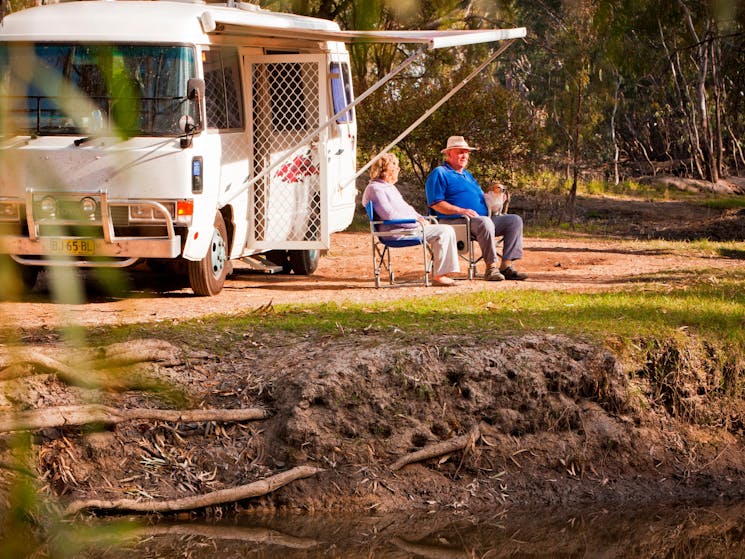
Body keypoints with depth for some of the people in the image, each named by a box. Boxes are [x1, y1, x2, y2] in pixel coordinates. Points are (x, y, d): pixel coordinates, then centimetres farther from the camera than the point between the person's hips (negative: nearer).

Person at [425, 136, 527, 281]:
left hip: (485, 219, 9)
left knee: (515, 220, -7)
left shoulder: (467, 175, 31)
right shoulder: (439, 173, 2)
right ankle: (491, 268, -34)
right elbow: (435, 203, -10)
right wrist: (461, 211, -21)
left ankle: (506, 266, -17)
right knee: (485, 222, -38)